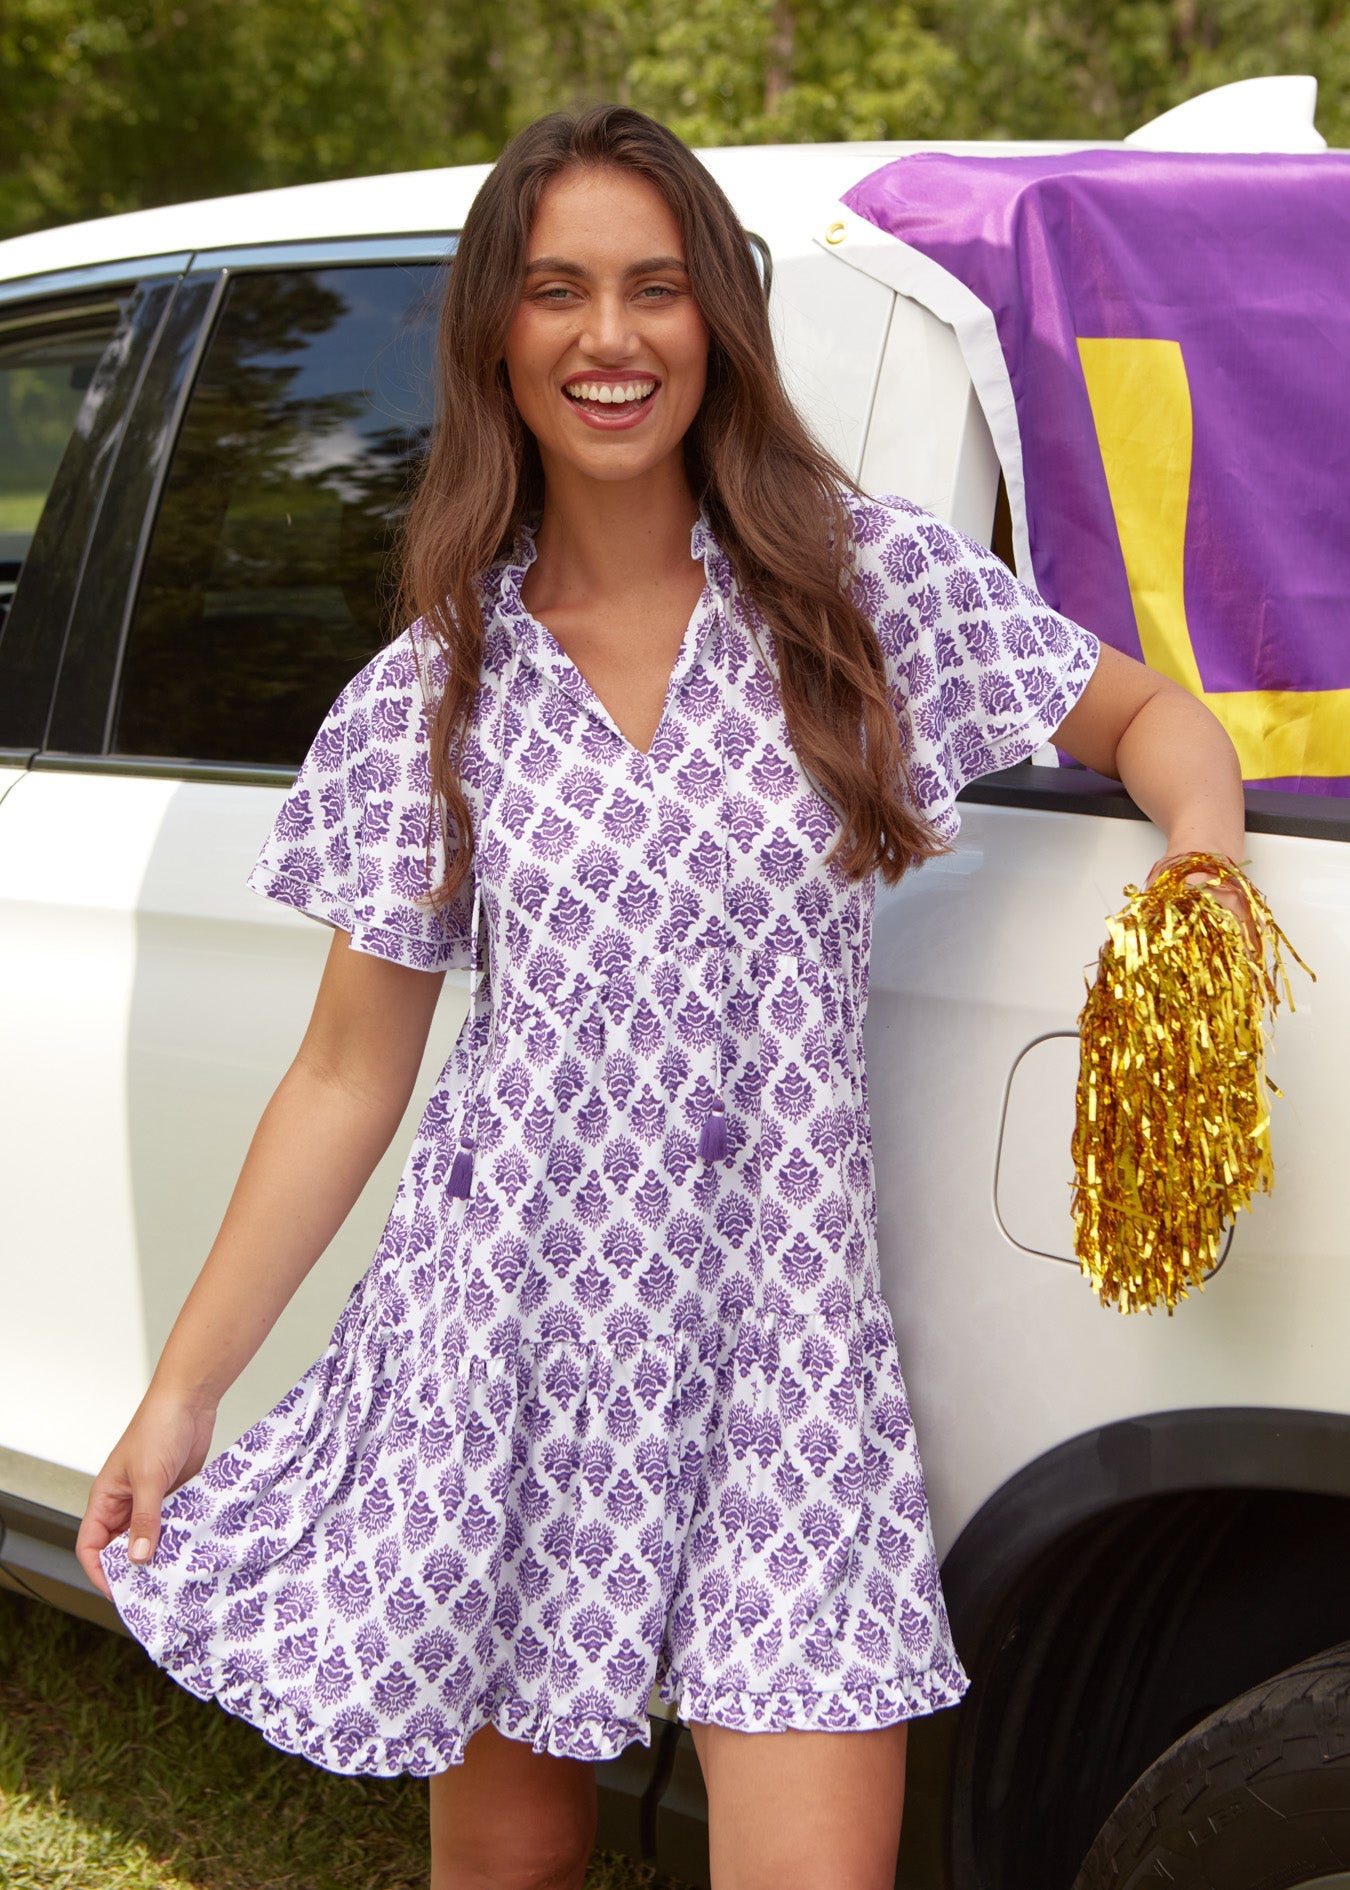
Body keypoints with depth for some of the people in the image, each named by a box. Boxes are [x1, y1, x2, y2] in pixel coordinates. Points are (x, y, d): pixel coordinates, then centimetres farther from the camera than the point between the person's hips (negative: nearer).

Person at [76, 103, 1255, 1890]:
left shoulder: (867, 577, -1)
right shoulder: (424, 698, 3)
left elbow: (1148, 714, 11)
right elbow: (349, 1074, 6)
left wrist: (1206, 860, -13)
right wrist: (182, 1388, 5)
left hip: (785, 1334, -1)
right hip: (503, 1327, 1)